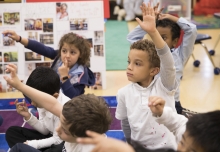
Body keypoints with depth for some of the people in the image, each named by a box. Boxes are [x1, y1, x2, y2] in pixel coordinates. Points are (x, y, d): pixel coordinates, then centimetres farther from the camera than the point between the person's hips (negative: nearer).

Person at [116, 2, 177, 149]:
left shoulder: (164, 86, -13)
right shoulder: (124, 93, -6)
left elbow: (168, 63, -31)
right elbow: (125, 124, 8)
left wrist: (153, 32, -41)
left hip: (168, 147, -3)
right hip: (140, 148, 3)